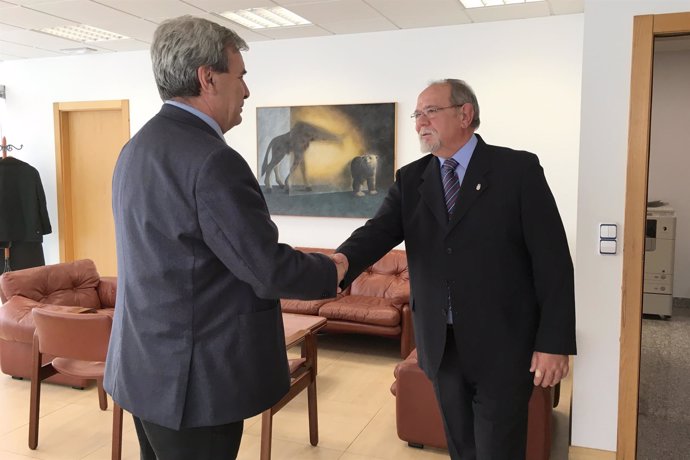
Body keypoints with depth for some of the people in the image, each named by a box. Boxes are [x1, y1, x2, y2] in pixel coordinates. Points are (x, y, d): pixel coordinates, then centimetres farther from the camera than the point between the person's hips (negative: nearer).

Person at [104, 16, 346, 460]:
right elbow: (270, 269, -22)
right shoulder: (211, 160, -23)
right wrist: (330, 270, -2)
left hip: (146, 366, 9)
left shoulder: (139, 146, 7)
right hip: (192, 377, -9)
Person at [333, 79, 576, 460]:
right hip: (440, 343, 4)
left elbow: (552, 259, -9)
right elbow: (379, 230, -11)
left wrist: (554, 342, -12)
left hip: (501, 344, -4)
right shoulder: (410, 179, 6)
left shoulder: (518, 169, -6)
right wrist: (343, 260, -33)